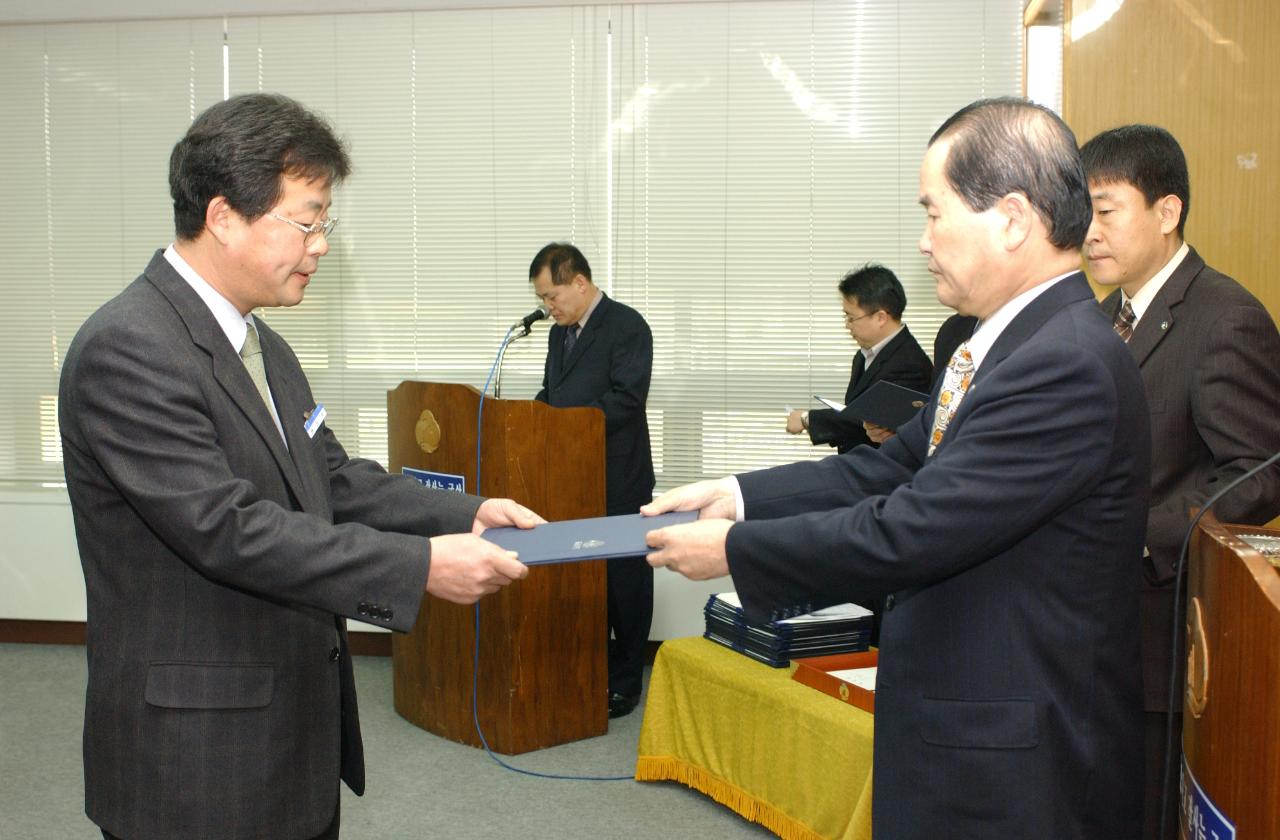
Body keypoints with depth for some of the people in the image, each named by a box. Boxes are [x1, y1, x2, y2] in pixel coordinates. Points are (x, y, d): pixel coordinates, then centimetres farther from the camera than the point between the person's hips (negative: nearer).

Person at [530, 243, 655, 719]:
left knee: (623, 580, 3)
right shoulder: (559, 332, 16)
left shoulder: (627, 326, -10)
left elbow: (626, 399, -20)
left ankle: (624, 682, 13)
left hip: (617, 482, -7)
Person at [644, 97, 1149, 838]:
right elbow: (894, 468, 7)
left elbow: (911, 530, -26)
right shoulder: (1023, 340, 6)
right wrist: (738, 496, 0)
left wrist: (733, 548, -16)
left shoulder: (1068, 365, -24)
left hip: (1013, 762, -8)